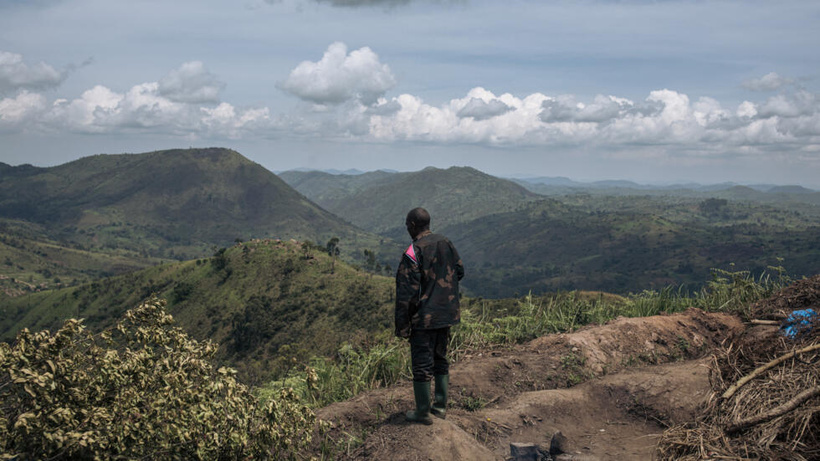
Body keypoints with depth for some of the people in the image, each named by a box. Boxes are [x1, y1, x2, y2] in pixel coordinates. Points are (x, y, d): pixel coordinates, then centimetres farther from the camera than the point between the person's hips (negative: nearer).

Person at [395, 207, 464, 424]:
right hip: (446, 314, 7)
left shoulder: (413, 253, -19)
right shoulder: (445, 243, 2)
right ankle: (440, 405, 26)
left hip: (423, 317, -7)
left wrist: (402, 325, -14)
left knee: (422, 363, 3)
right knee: (440, 358, 19)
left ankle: (423, 412, 12)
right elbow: (459, 271, 15)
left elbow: (407, 292, -19)